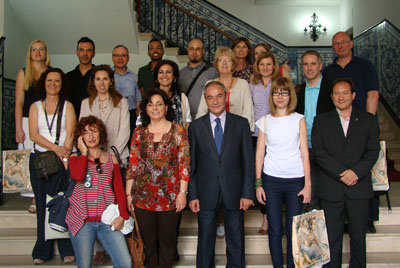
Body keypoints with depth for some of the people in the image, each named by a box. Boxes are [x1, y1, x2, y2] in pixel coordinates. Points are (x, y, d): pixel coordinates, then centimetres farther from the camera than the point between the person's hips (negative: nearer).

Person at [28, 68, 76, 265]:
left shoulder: (67, 106, 9)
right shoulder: (35, 107, 13)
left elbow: (70, 134, -1)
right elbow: (34, 135, 1)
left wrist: (65, 156, -14)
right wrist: (55, 148, -12)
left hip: (62, 159, -1)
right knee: (42, 204, 2)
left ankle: (67, 250, 1)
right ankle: (43, 251, 9)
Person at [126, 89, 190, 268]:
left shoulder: (178, 131, 0)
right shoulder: (139, 133, 6)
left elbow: (184, 163, -3)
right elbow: (133, 164, 6)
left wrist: (183, 192, -9)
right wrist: (128, 194, 4)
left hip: (170, 197, -2)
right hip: (143, 197, 2)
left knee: (167, 239, 8)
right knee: (148, 240, 10)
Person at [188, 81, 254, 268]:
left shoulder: (241, 124, 1)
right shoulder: (196, 126, 2)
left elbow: (248, 161, -1)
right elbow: (192, 164, 2)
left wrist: (247, 193, -6)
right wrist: (192, 195, -3)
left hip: (233, 193, 0)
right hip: (206, 194, 0)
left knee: (236, 241, 13)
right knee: (205, 240, 12)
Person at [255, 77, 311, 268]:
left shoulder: (299, 120, 3)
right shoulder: (265, 121, 6)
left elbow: (304, 153, 1)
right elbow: (259, 154, 6)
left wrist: (308, 184, -3)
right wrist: (258, 184, 1)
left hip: (295, 180, 0)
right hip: (271, 180, 1)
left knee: (293, 230, 4)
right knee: (275, 229, 5)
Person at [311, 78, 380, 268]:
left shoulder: (367, 120, 9)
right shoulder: (321, 121, 7)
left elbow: (373, 151, 1)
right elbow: (318, 153, -3)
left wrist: (355, 172, -13)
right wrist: (341, 173, -13)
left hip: (359, 188, 1)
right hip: (331, 189, 0)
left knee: (358, 236, 8)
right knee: (332, 236, 6)